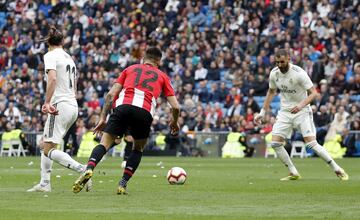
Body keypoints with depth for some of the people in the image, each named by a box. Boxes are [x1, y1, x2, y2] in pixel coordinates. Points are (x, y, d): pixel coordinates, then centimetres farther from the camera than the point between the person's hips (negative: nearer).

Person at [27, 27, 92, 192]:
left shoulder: (50, 56, -5)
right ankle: (44, 184, 14)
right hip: (73, 106, 9)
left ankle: (83, 170, -26)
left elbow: (52, 79, -22)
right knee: (44, 145, 18)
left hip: (60, 106, -9)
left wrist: (47, 102, -27)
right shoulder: (68, 58, 19)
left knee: (49, 150, -12)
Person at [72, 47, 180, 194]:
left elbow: (111, 95, 17)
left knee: (104, 144, 0)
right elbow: (175, 107, 21)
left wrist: (103, 118, 19)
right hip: (145, 112, 0)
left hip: (123, 106, 0)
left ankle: (89, 169, -28)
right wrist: (174, 122, 40)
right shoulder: (162, 76, 27)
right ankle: (123, 184, 8)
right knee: (138, 149, 23)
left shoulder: (130, 69, 28)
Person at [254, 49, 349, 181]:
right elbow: (271, 92, 16)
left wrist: (301, 105, -35)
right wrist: (262, 112, 14)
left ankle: (337, 170, -4)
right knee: (275, 143, -8)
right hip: (285, 112, 6)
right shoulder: (274, 73, -2)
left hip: (301, 111, -6)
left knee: (311, 144, -17)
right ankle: (294, 173, 5)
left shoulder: (299, 73, -19)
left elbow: (313, 93, -19)